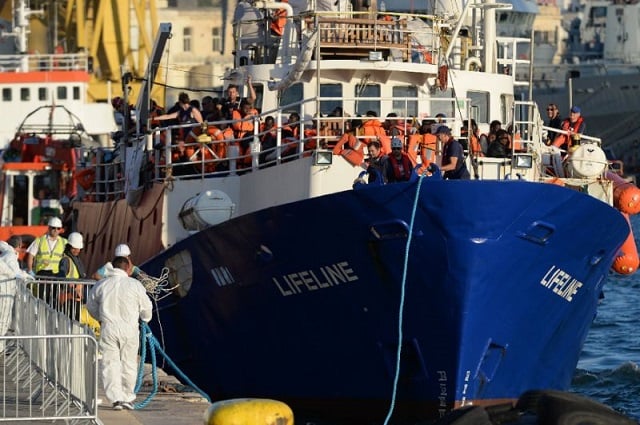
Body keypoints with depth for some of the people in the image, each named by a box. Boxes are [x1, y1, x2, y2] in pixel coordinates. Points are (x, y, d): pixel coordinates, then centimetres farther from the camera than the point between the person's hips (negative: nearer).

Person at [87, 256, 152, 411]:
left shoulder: (101, 285, 1)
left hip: (108, 328, 0)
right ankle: (127, 398, 17)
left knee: (110, 364, 3)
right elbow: (146, 307, 5)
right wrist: (146, 319, 28)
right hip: (129, 328, 0)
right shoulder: (134, 285, -4)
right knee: (128, 364, 11)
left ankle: (116, 398, -6)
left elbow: (91, 306, 15)